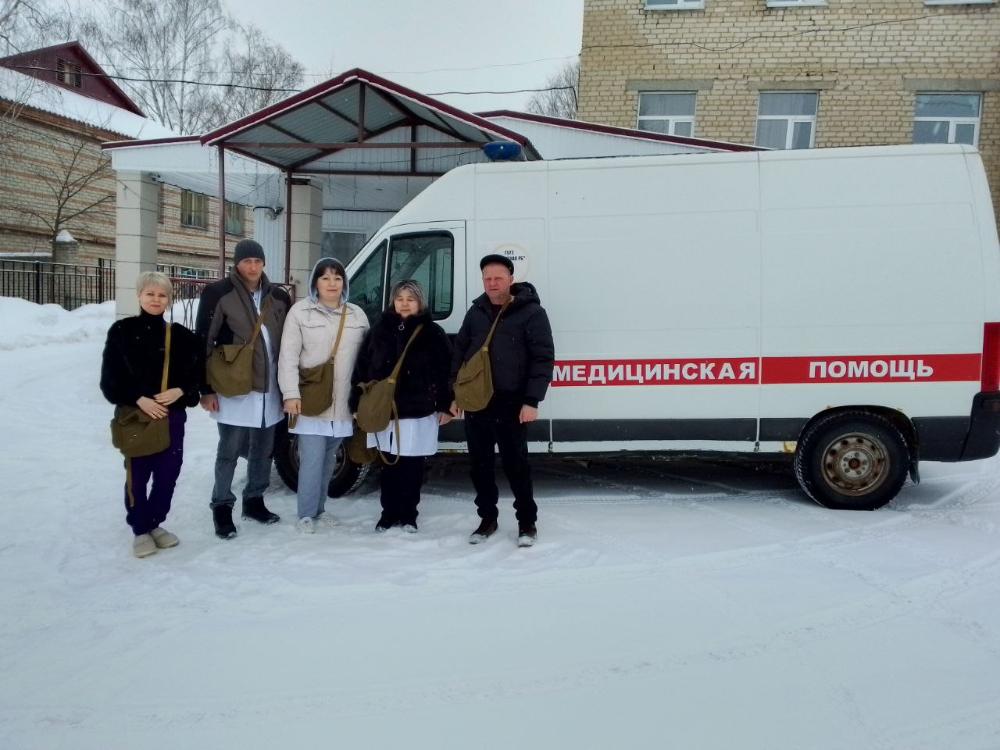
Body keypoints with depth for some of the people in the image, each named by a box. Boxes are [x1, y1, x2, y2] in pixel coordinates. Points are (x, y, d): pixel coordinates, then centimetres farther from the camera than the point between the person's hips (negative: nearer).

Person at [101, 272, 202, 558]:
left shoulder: (181, 335, 4)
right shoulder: (122, 331, -3)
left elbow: (196, 373, 7)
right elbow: (110, 379, -4)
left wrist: (180, 391, -12)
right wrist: (138, 399, -15)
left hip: (173, 415, 3)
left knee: (168, 473, 9)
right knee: (137, 475, 3)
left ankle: (156, 523, 27)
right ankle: (141, 530, 18)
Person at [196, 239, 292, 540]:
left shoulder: (279, 297, 8)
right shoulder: (218, 294, -7)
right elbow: (203, 343, -7)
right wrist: (206, 389, -10)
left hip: (270, 388, 5)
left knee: (263, 450, 14)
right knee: (230, 451, 2)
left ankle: (254, 500, 30)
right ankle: (222, 507, 16)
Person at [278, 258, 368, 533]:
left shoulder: (357, 315, 9)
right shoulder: (300, 311, -3)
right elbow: (288, 356, -7)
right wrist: (291, 393, -15)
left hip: (342, 403, 4)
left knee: (328, 460, 14)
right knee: (312, 460, -7)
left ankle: (319, 508, 27)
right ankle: (306, 514, 7)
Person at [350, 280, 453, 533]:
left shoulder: (433, 333, 0)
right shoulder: (379, 330, 6)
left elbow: (445, 372, -2)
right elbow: (362, 367, 6)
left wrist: (445, 406, -7)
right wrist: (358, 403, 2)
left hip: (419, 413, -2)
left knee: (412, 467, 6)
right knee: (389, 466, 9)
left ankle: (408, 516, 19)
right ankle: (389, 514, 22)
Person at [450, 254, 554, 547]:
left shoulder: (532, 312, -5)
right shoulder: (476, 312, 10)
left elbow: (543, 359, -9)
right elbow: (459, 353, 15)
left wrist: (532, 401, -16)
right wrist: (455, 395, 10)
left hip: (511, 404, -5)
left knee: (516, 464, 2)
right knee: (480, 464, 11)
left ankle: (527, 521, 17)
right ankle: (487, 519, 25)